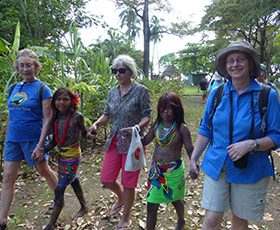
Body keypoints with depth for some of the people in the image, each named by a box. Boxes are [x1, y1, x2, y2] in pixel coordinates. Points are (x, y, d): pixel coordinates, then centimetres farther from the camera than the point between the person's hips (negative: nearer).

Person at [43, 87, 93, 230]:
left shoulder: (77, 116, -16)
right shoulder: (55, 117, -1)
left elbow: (84, 134, -2)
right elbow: (55, 141, 2)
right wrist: (42, 150, -9)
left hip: (72, 157, -6)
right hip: (61, 156, 6)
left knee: (59, 190, -2)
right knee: (73, 182, 23)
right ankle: (84, 207, 45)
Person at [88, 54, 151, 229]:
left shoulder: (141, 91, -9)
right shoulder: (113, 92, 7)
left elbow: (147, 116, -10)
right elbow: (107, 114, 14)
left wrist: (136, 127, -29)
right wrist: (97, 124, -5)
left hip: (133, 143, -5)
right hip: (114, 141, 5)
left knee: (128, 184, 7)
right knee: (106, 180, 10)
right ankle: (121, 198, 45)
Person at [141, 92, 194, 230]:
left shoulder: (181, 128, -13)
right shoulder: (156, 126, -2)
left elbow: (190, 150, -13)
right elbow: (144, 141, 8)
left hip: (174, 170, -2)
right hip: (156, 170, 3)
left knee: (175, 199, 22)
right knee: (151, 204, 5)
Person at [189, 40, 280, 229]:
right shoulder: (216, 94, -1)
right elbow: (205, 130, 7)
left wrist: (251, 144, -23)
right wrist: (194, 158, 6)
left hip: (250, 170, -1)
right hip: (217, 166, 1)